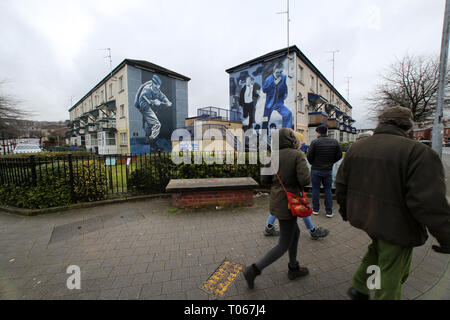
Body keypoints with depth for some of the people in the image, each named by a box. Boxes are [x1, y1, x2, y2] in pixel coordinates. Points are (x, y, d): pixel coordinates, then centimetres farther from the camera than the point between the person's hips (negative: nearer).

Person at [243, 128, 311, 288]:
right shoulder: (298, 155, -14)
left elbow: (264, 180, 3)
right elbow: (305, 180, -23)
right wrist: (301, 175, 0)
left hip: (276, 201, 7)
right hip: (287, 205, -7)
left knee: (295, 233, 28)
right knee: (283, 246, 9)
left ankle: (293, 268, 43)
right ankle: (253, 271, 8)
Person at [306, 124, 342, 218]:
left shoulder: (315, 142, -12)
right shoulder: (334, 142, 1)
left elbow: (309, 156, -12)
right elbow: (339, 156, 5)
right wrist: (330, 162, 16)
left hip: (316, 170, -3)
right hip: (328, 170, 3)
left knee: (315, 190, 9)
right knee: (328, 190, 12)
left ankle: (315, 210, 18)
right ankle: (329, 212, 17)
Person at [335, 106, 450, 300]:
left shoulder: (356, 147, -1)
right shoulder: (418, 152, -18)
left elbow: (341, 183, 4)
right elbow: (430, 203, -22)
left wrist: (344, 208, 19)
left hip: (363, 217, 6)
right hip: (395, 226, -6)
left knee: (379, 247, 29)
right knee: (391, 275, 14)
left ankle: (359, 287, 36)